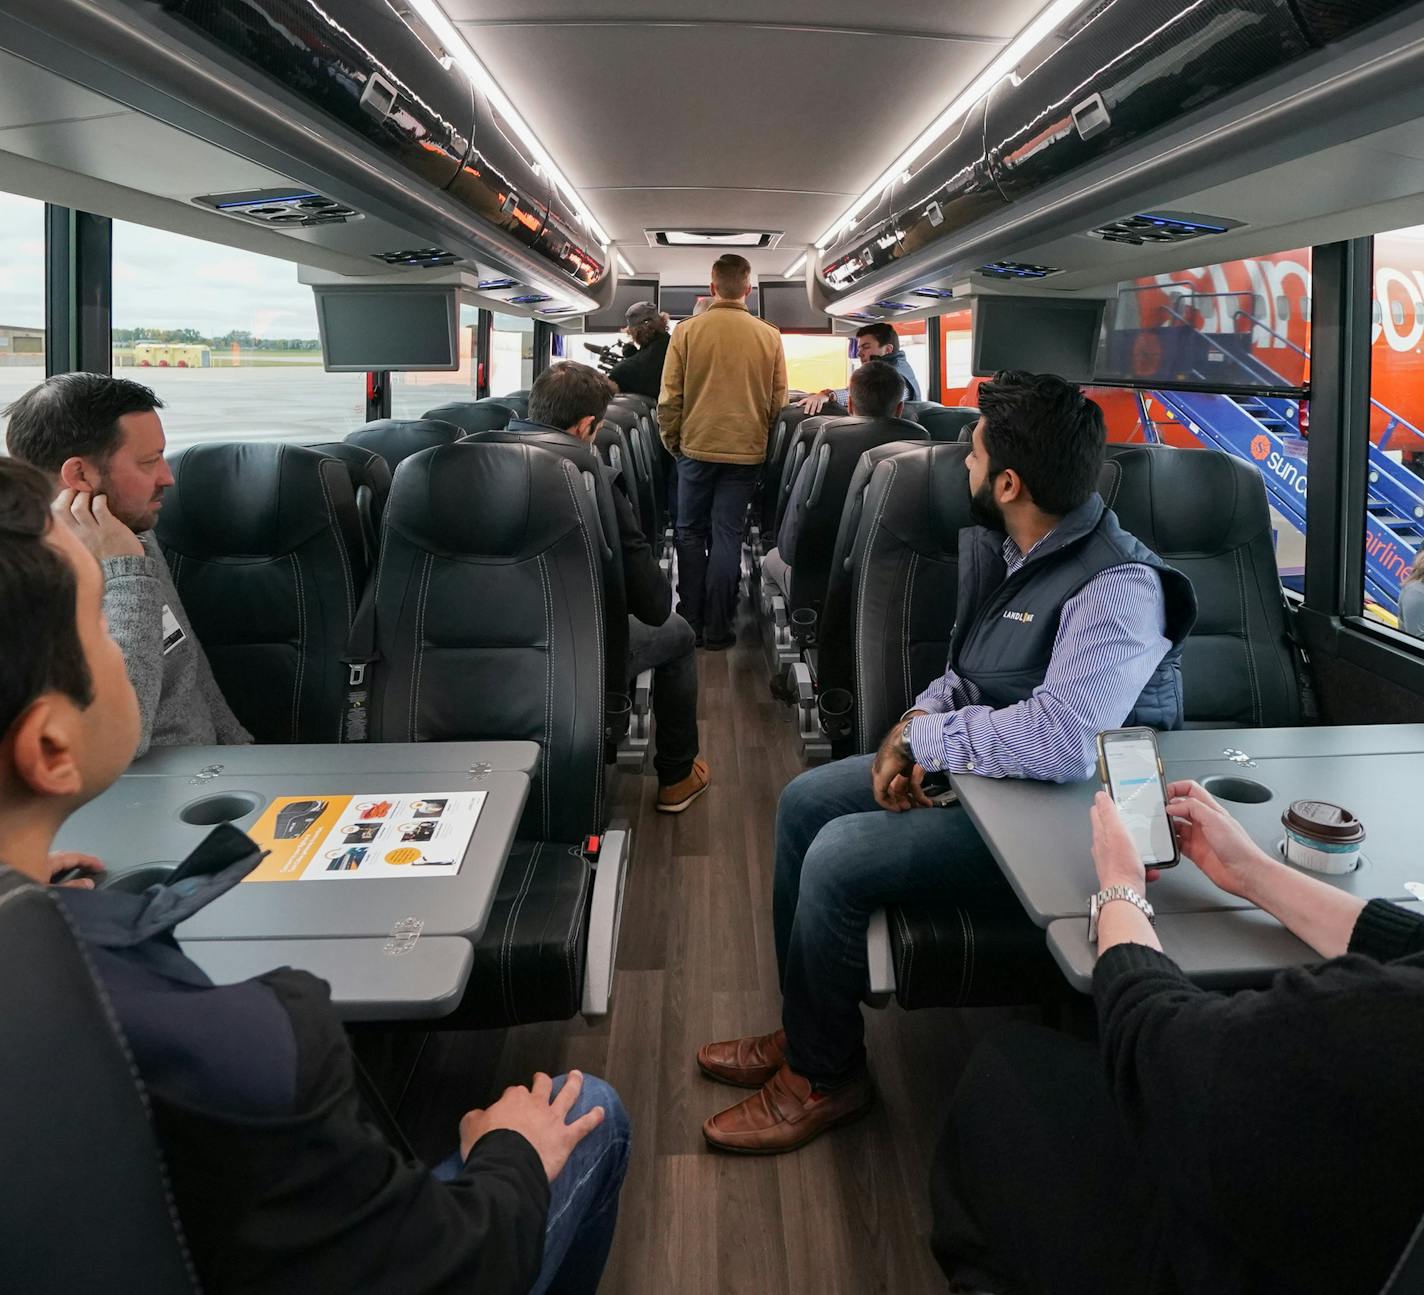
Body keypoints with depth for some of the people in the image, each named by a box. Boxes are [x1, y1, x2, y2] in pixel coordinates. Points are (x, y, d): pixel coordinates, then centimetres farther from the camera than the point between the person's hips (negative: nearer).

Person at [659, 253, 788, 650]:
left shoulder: (687, 331, -5)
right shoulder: (770, 337, -1)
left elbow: (669, 396, -4)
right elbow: (779, 400, 3)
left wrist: (671, 440, 9)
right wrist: (765, 442, 15)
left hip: (696, 447, -1)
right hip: (747, 451, 1)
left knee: (691, 533, 12)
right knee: (727, 535, 6)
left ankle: (691, 624, 14)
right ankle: (717, 629, 8)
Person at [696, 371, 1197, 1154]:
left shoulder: (1118, 588, -26)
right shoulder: (1001, 548, 3)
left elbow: (1061, 738, -38)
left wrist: (924, 736, -24)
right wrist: (919, 721, -7)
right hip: (982, 768, 10)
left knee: (840, 857, -20)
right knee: (804, 802, 6)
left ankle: (825, 1078, 5)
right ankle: (804, 1029, 21)